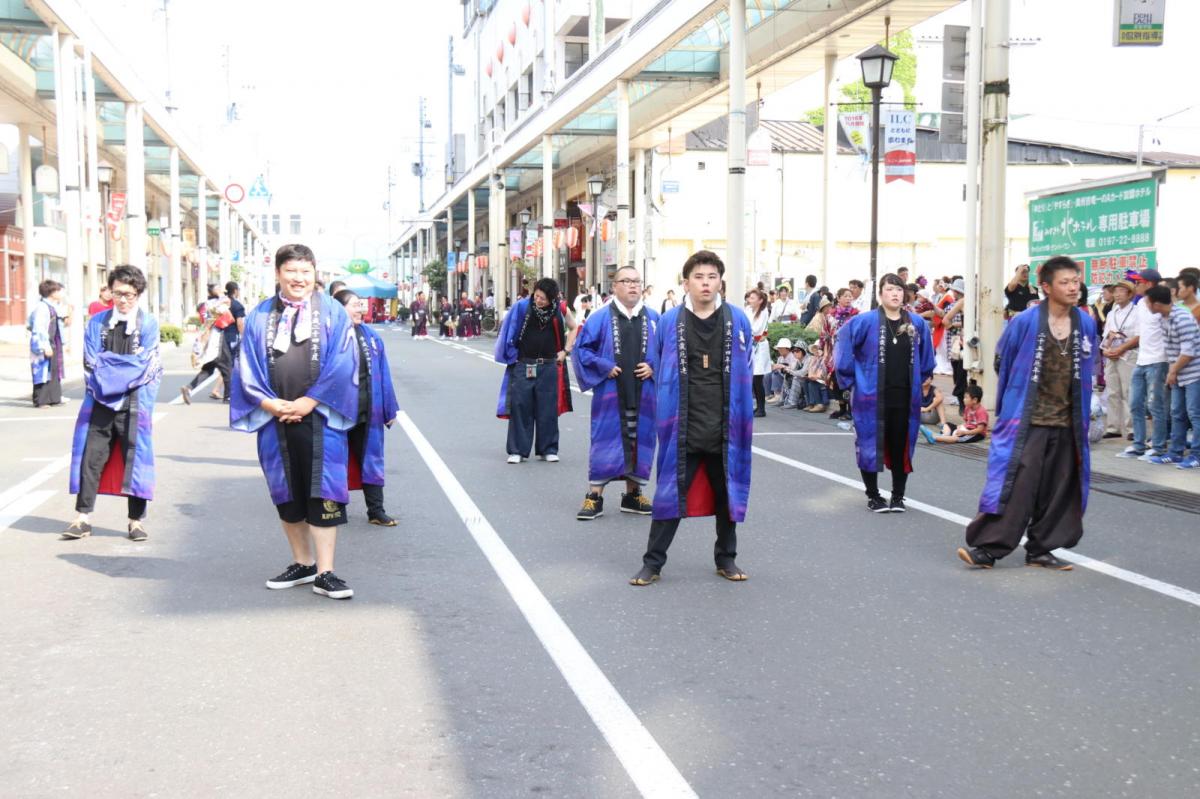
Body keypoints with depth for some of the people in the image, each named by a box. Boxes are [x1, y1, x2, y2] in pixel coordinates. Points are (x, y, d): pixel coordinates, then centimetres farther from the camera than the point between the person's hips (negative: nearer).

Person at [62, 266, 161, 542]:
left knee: (135, 457, 2)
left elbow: (142, 364, -7)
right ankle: (83, 518, 7)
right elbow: (91, 363, 1)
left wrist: (106, 364, -5)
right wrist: (123, 368, -11)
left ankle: (136, 520, 10)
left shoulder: (148, 324, 0)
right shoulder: (97, 322, 8)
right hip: (100, 400, 2)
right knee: (91, 456, 0)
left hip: (134, 403, -2)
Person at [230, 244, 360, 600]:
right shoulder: (260, 316, 9)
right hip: (275, 416, 3)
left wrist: (309, 402, -11)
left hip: (318, 417, -3)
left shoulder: (333, 313, 3)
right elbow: (248, 365, 6)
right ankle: (302, 564, 22)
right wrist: (268, 403, -8)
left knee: (322, 492, -5)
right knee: (287, 493, 10)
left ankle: (324, 573, -2)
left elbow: (342, 363, -4)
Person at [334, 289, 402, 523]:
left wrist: (389, 409, 5)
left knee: (370, 458, 10)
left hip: (367, 412, 3)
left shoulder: (371, 336, 2)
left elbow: (383, 375, 5)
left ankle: (376, 511, 17)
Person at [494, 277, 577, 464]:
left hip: (549, 366, 1)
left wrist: (565, 351, 7)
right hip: (523, 366, -1)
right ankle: (517, 450, 6)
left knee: (548, 409, 5)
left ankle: (548, 449, 15)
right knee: (520, 407, -1)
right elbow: (508, 331, 2)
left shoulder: (559, 308, -2)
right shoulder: (522, 307, -7)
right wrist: (513, 356, -1)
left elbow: (573, 328, 15)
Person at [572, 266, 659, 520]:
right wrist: (604, 367, -10)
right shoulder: (600, 318, -2)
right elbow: (581, 349, -1)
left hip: (643, 395, 3)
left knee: (639, 442, 9)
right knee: (605, 442, -2)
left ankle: (633, 494, 22)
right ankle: (594, 497, 5)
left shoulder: (653, 319, 6)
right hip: (610, 393, -3)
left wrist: (653, 367, -4)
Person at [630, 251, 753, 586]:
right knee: (671, 492, 0)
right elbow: (661, 371, 9)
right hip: (683, 428, -1)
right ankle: (652, 562, 9)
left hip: (725, 428, 2)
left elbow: (745, 369, 12)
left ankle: (726, 558, 27)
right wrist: (666, 415, 6)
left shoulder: (737, 320, 2)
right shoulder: (670, 322, -1)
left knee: (727, 493, 11)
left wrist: (739, 415, 9)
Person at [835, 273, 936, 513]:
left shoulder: (917, 324, 5)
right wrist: (849, 379, -4)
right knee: (871, 443, 3)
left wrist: (921, 379, 15)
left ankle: (898, 496, 20)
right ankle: (873, 496, 16)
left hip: (904, 397, 3)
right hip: (873, 396, -3)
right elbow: (843, 344, -4)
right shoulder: (866, 321, -7)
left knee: (901, 444, 8)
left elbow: (925, 358, 19)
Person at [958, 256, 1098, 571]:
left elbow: (1086, 372, 17)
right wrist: (1009, 406, 11)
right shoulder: (1024, 322, -9)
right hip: (1027, 422, -4)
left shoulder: (1086, 325, 4)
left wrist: (1082, 415, 16)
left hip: (1067, 424, 5)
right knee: (1015, 485, -10)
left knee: (1058, 489, 8)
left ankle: (1041, 550, 19)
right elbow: (1002, 364, 4)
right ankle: (988, 548, -6)